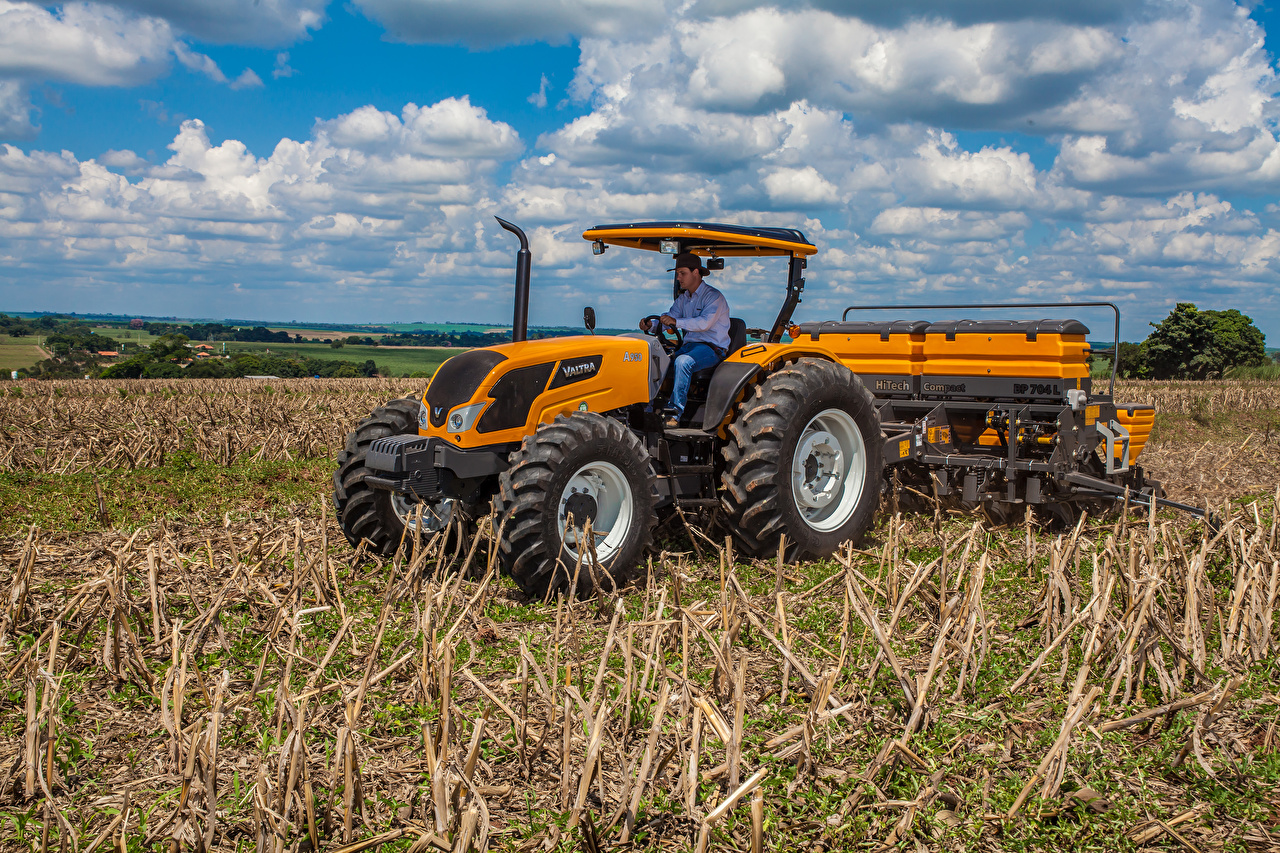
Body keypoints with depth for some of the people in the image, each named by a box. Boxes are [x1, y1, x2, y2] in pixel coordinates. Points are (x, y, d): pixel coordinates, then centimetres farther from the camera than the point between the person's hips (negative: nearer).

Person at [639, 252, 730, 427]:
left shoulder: (714, 296, -7)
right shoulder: (683, 298, 17)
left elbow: (705, 323, -23)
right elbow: (667, 320, 10)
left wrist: (677, 322, -31)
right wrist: (651, 325, -11)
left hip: (712, 348, -7)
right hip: (689, 345, 7)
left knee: (682, 361, -37)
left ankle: (675, 412, -36)